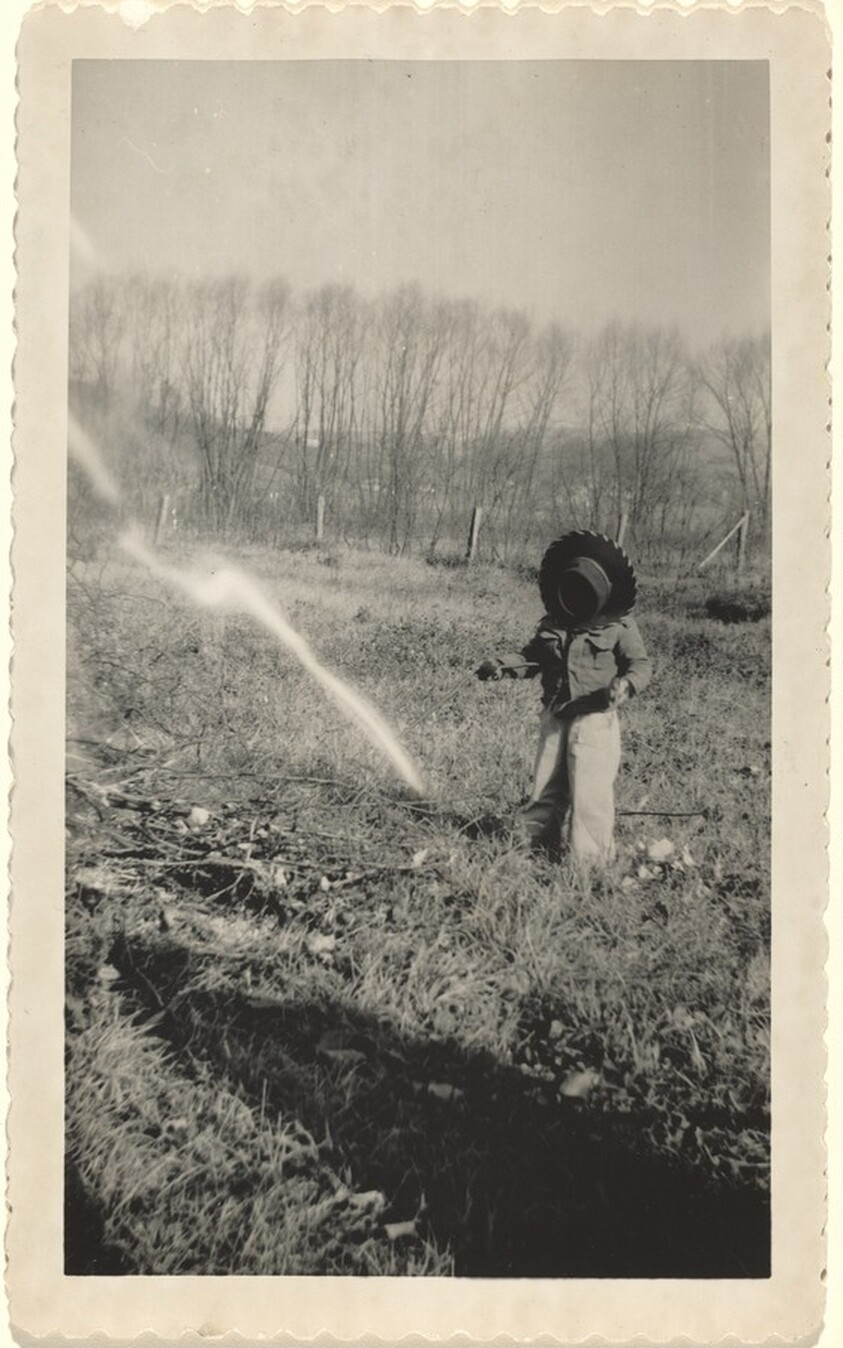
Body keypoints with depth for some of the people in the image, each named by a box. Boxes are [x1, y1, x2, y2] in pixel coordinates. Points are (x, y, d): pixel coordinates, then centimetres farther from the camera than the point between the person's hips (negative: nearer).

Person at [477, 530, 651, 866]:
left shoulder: (619, 627, -7)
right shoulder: (552, 624, 7)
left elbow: (640, 664, -7)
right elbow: (531, 656, 14)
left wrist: (626, 684, -29)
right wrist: (503, 666, -4)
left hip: (595, 718, -5)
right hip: (555, 717, 5)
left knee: (589, 790, -7)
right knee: (545, 785, 14)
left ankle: (591, 857, 7)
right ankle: (538, 844, 31)